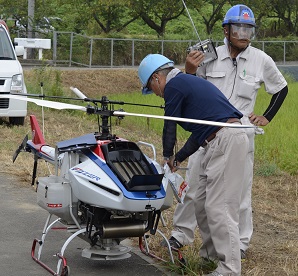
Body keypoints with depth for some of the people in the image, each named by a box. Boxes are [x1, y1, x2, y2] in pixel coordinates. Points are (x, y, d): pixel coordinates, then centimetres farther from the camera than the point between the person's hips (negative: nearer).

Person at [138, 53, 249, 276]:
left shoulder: (174, 86, -5)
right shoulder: (188, 82, 25)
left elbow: (170, 126, 1)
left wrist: (168, 156, 18)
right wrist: (178, 159, 29)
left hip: (226, 140, -10)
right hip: (220, 142, 10)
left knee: (219, 207, -11)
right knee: (204, 204, 15)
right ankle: (214, 254, 22)